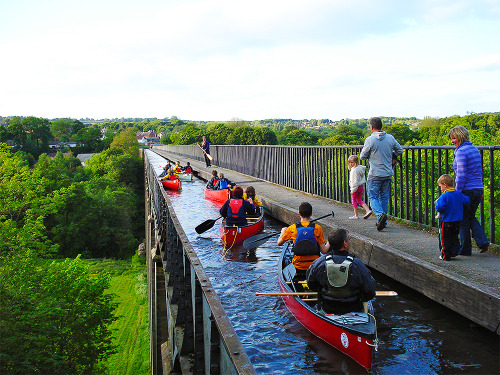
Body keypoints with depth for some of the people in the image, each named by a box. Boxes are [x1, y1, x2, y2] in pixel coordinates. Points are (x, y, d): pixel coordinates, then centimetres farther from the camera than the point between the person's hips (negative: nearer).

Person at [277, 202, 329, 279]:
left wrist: (282, 232, 27)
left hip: (298, 266, 1)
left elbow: (279, 243, 8)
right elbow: (324, 251, -7)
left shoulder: (292, 228, -7)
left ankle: (299, 276, 14)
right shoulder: (317, 228, -9)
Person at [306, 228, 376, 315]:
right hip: (352, 310, -2)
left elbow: (311, 285, 3)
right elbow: (370, 291, -11)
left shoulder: (320, 262, -14)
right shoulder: (357, 264, -20)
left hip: (326, 311, 2)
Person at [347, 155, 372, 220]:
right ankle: (368, 210, 8)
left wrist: (353, 190, -18)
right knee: (359, 200, 19)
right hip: (361, 187, 9)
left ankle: (356, 215, 12)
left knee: (354, 200, 6)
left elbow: (355, 181, -24)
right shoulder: (360, 168, 7)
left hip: (356, 187, -9)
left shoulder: (354, 170, -21)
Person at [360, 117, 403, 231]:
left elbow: (362, 156, -4)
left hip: (375, 175, -5)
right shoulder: (390, 138, 1)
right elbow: (399, 151, 13)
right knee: (384, 197, 15)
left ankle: (380, 214, -21)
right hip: (388, 174, 5)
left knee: (373, 197, 3)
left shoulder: (370, 140, -12)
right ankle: (382, 221, 19)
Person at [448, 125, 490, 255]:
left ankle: (465, 249, 12)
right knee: (471, 217, 20)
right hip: (478, 189, 8)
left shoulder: (461, 152, -14)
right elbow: (480, 171, 18)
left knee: (463, 220, 4)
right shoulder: (475, 149, 12)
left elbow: (461, 175, -18)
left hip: (466, 190, -8)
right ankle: (483, 241, 6)